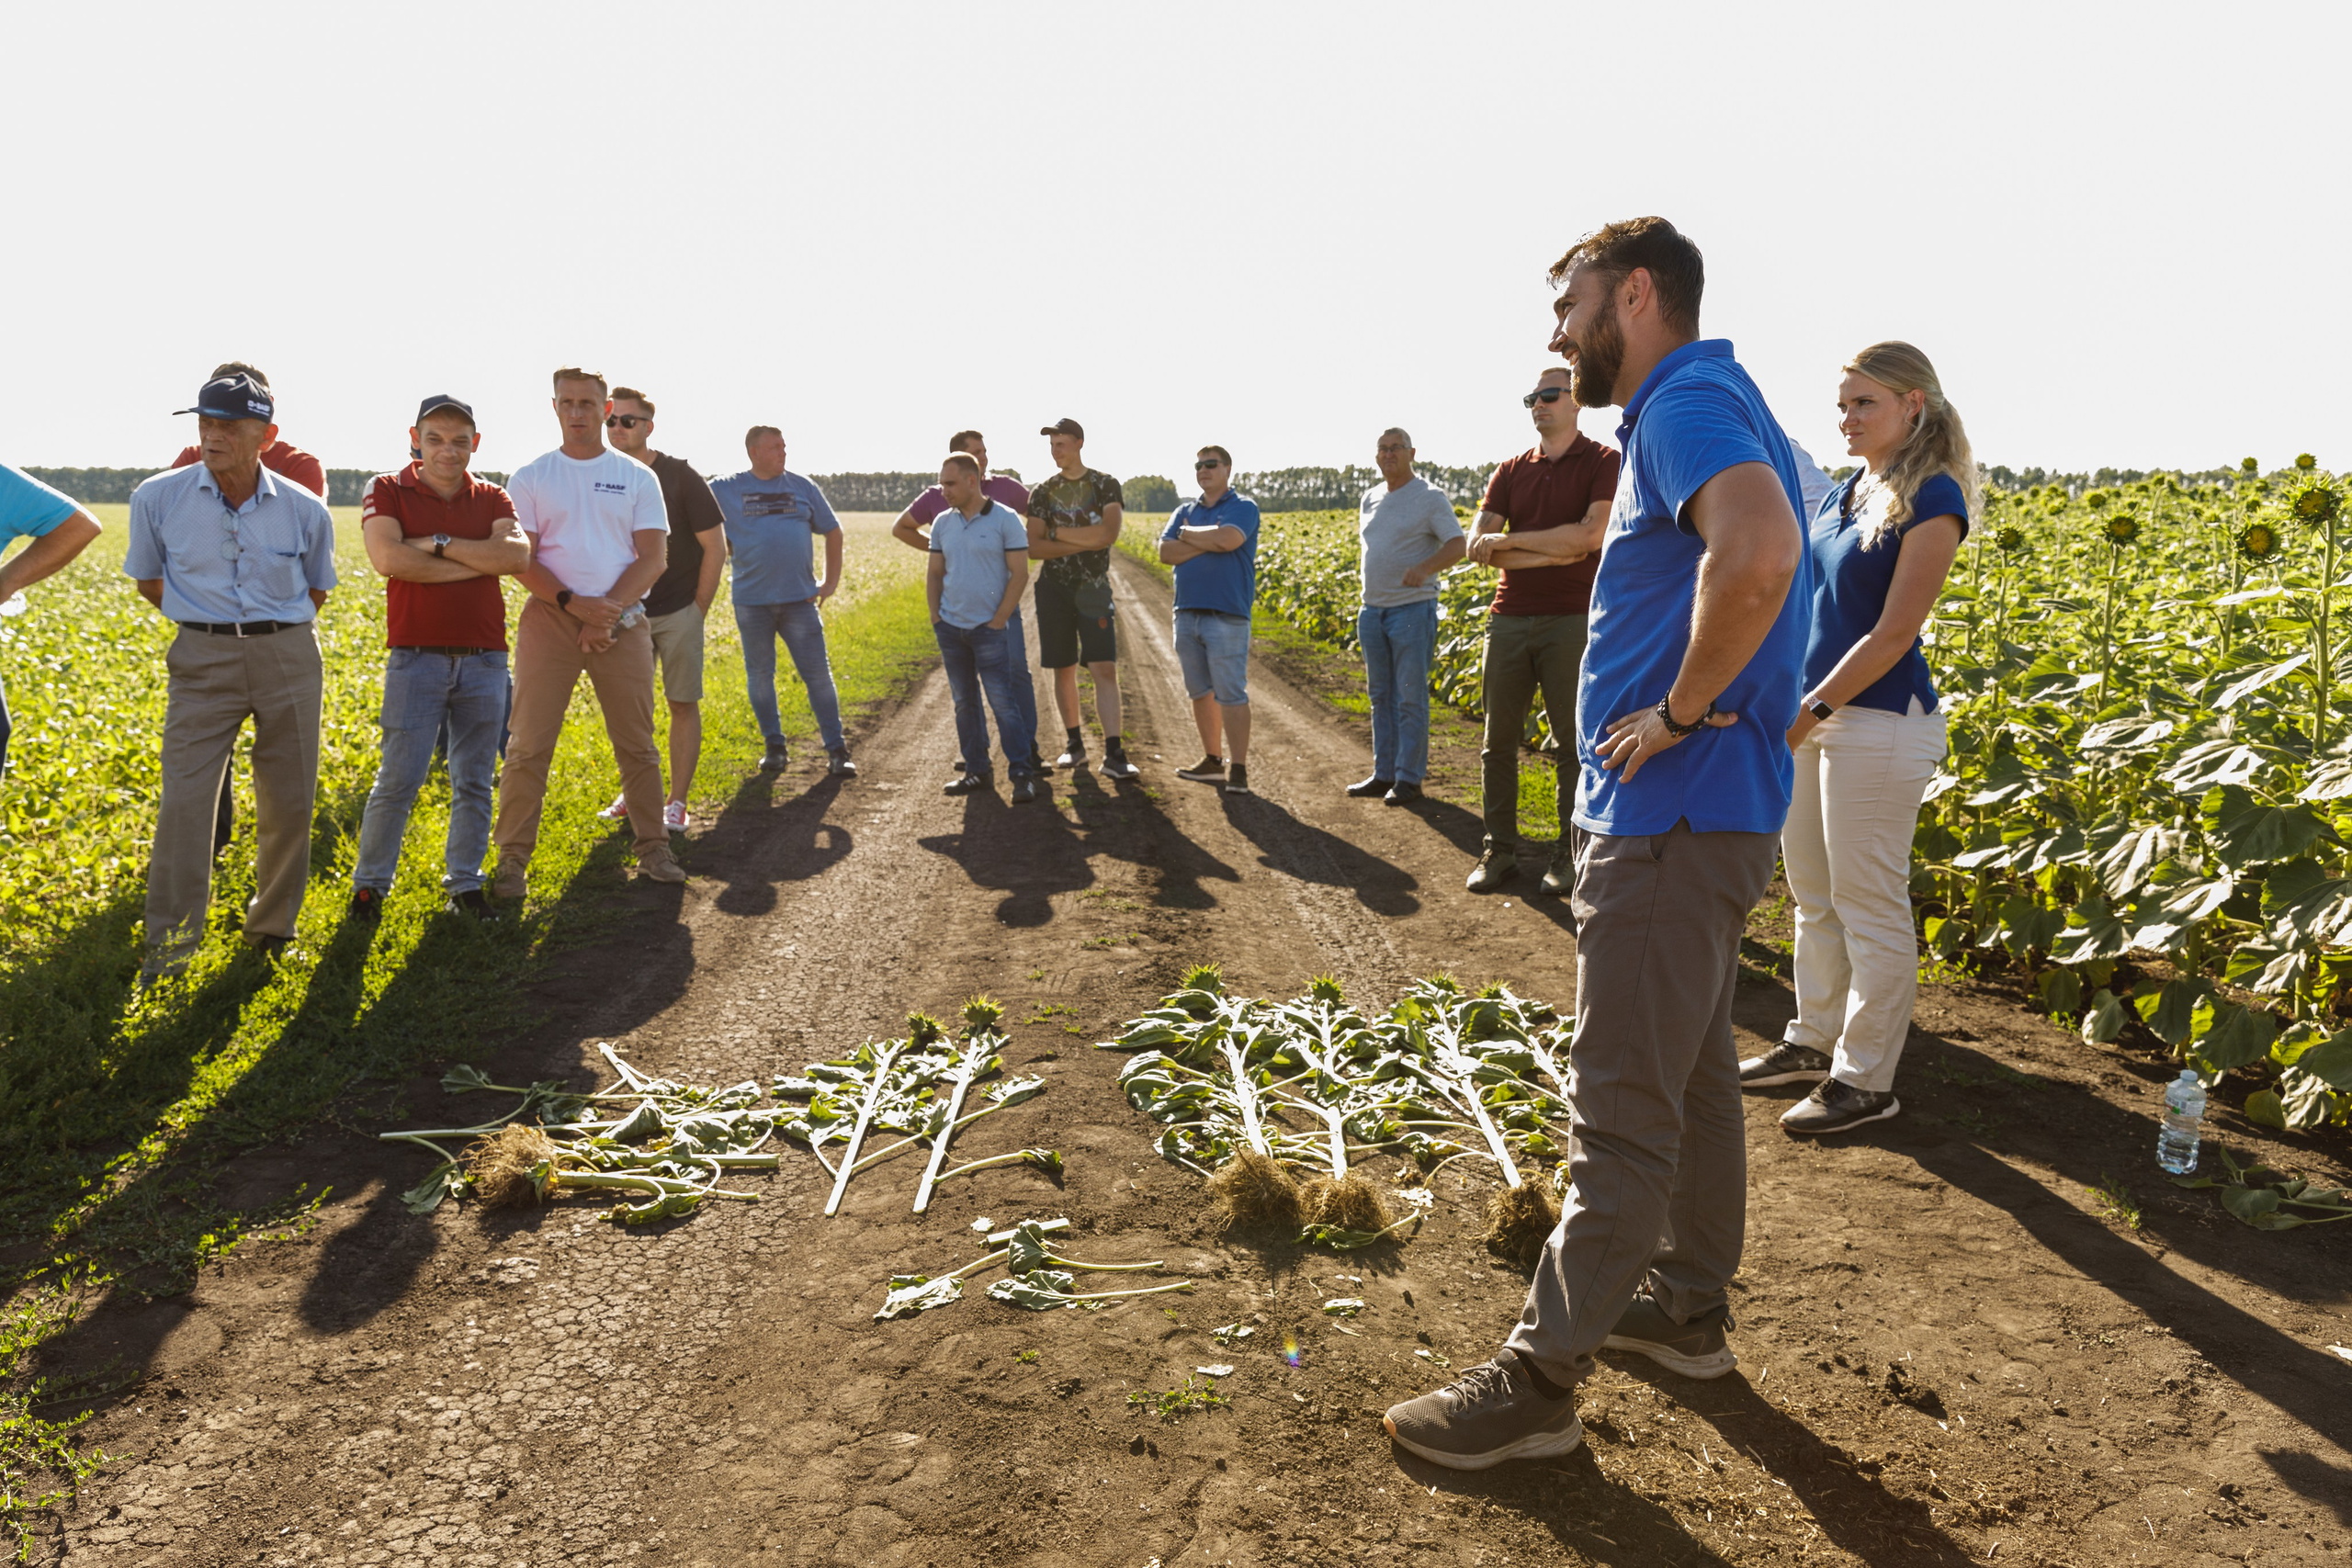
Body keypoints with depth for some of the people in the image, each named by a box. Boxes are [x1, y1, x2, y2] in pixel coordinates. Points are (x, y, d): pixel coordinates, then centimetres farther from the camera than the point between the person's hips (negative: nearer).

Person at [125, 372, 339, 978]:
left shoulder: (305, 510, -1)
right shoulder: (157, 498, -2)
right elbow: (148, 582, 13)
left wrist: (271, 624, 7)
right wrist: (208, 618, 9)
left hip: (289, 659, 1)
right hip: (201, 660, -1)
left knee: (289, 800, 5)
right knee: (185, 798, -8)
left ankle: (273, 928, 22)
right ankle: (171, 939, 5)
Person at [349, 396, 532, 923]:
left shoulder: (491, 499, 10)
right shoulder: (387, 491, 4)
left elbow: (518, 555, -10)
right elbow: (388, 558, -15)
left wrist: (437, 544, -13)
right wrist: (479, 562, -10)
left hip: (484, 660, 3)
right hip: (416, 657, -3)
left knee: (474, 781, 8)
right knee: (398, 781, -5)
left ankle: (464, 883, 19)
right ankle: (369, 884, 10)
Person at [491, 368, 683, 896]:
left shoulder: (637, 477, 8)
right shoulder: (530, 478, 6)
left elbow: (652, 557, 1)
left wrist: (608, 610, -12)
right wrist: (574, 604, -14)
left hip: (623, 621, 1)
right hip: (550, 619, -1)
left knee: (637, 743, 6)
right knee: (529, 744, -2)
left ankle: (653, 847, 17)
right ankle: (513, 858, 4)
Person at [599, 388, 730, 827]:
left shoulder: (679, 476, -6)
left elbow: (715, 546, -4)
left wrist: (699, 608, -5)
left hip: (678, 613, -3)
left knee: (683, 704, -1)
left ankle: (677, 802, 6)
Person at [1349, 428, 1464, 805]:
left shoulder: (1430, 497, -6)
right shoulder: (1370, 499, 14)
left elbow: (1456, 544, -14)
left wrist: (1426, 567, -33)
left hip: (1412, 609, -7)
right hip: (1372, 611, 7)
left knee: (1411, 699, -3)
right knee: (1380, 696, 11)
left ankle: (1409, 780, 2)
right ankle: (1384, 774, 19)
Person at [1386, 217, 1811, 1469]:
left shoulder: (1687, 404, -16)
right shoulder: (1715, 407, 17)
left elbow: (1760, 556, -37)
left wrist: (1681, 712, -24)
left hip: (1671, 821, -11)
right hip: (1704, 816, 11)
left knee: (1622, 1109, -3)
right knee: (1692, 1074, 19)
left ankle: (1537, 1380, 7)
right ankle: (1688, 1306, 34)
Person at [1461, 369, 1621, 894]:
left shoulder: (1603, 463, 1)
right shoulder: (1510, 472, 12)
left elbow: (1591, 534, -15)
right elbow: (1478, 546, 0)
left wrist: (1513, 540, -8)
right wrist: (1553, 551, -12)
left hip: (1571, 619, -4)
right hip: (1509, 617, 4)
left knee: (1571, 742, 1)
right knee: (1498, 741, 5)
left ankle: (1569, 855, 12)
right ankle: (1499, 850, 15)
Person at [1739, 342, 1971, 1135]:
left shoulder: (1933, 498, -11)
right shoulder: (1840, 493, 13)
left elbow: (1893, 634, -16)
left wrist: (1810, 710, -16)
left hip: (1879, 721, -8)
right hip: (1811, 713, 8)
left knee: (1869, 907, 0)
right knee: (1813, 897, 17)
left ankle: (1866, 1081, 11)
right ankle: (1815, 1041, 31)